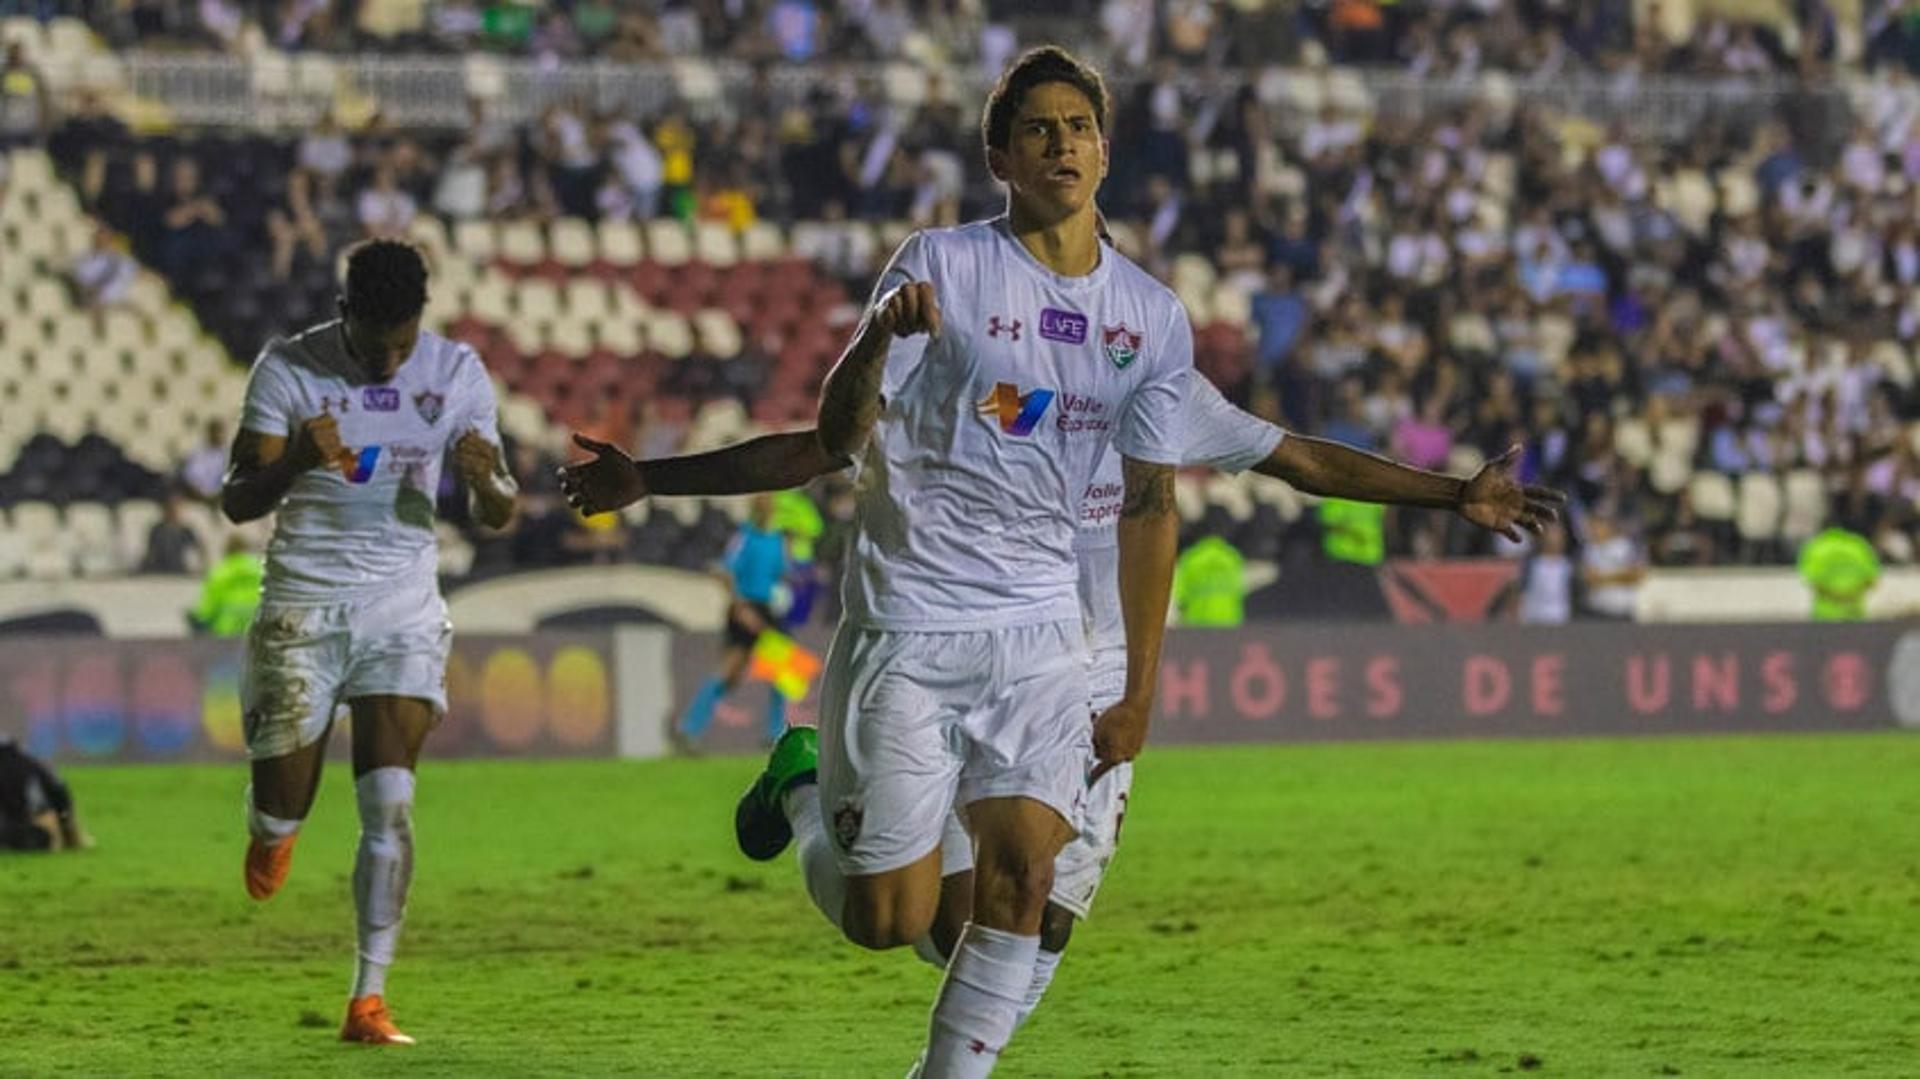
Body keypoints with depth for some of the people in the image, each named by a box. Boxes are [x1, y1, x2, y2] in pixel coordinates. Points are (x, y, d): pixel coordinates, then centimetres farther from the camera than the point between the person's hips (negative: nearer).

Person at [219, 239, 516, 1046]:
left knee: (390, 803, -12)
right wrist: (295, 462, -31)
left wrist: (485, 479, -23)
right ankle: (271, 827, 42)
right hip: (302, 607, -1)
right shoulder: (289, 368, -8)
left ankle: (369, 1000, -10)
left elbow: (498, 516, 2)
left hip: (403, 612, 1)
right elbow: (236, 502, -9)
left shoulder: (457, 374, -1)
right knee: (285, 799, 2)